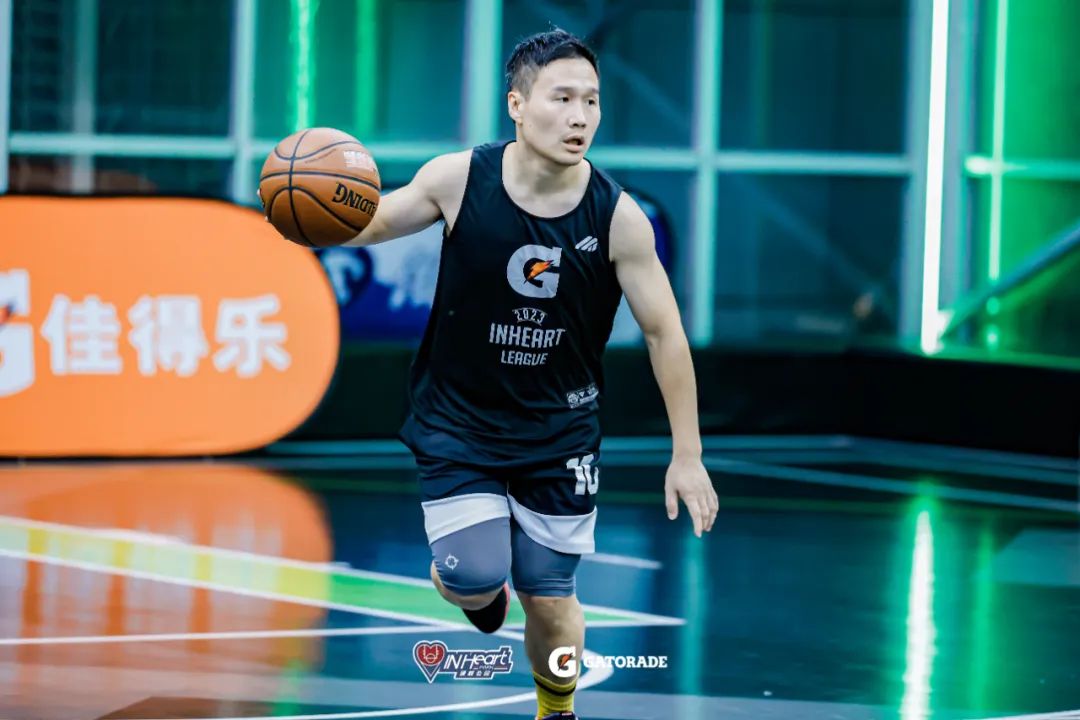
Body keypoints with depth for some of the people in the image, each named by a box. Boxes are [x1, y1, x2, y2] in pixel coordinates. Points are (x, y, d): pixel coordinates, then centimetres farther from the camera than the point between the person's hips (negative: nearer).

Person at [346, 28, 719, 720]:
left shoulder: (618, 217, -16)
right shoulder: (459, 179, -16)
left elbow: (664, 333, -8)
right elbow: (371, 223, -1)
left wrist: (688, 455, -8)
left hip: (559, 432, 1)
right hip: (458, 422, -1)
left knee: (550, 603, 5)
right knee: (476, 580, -16)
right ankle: (474, 580, 23)